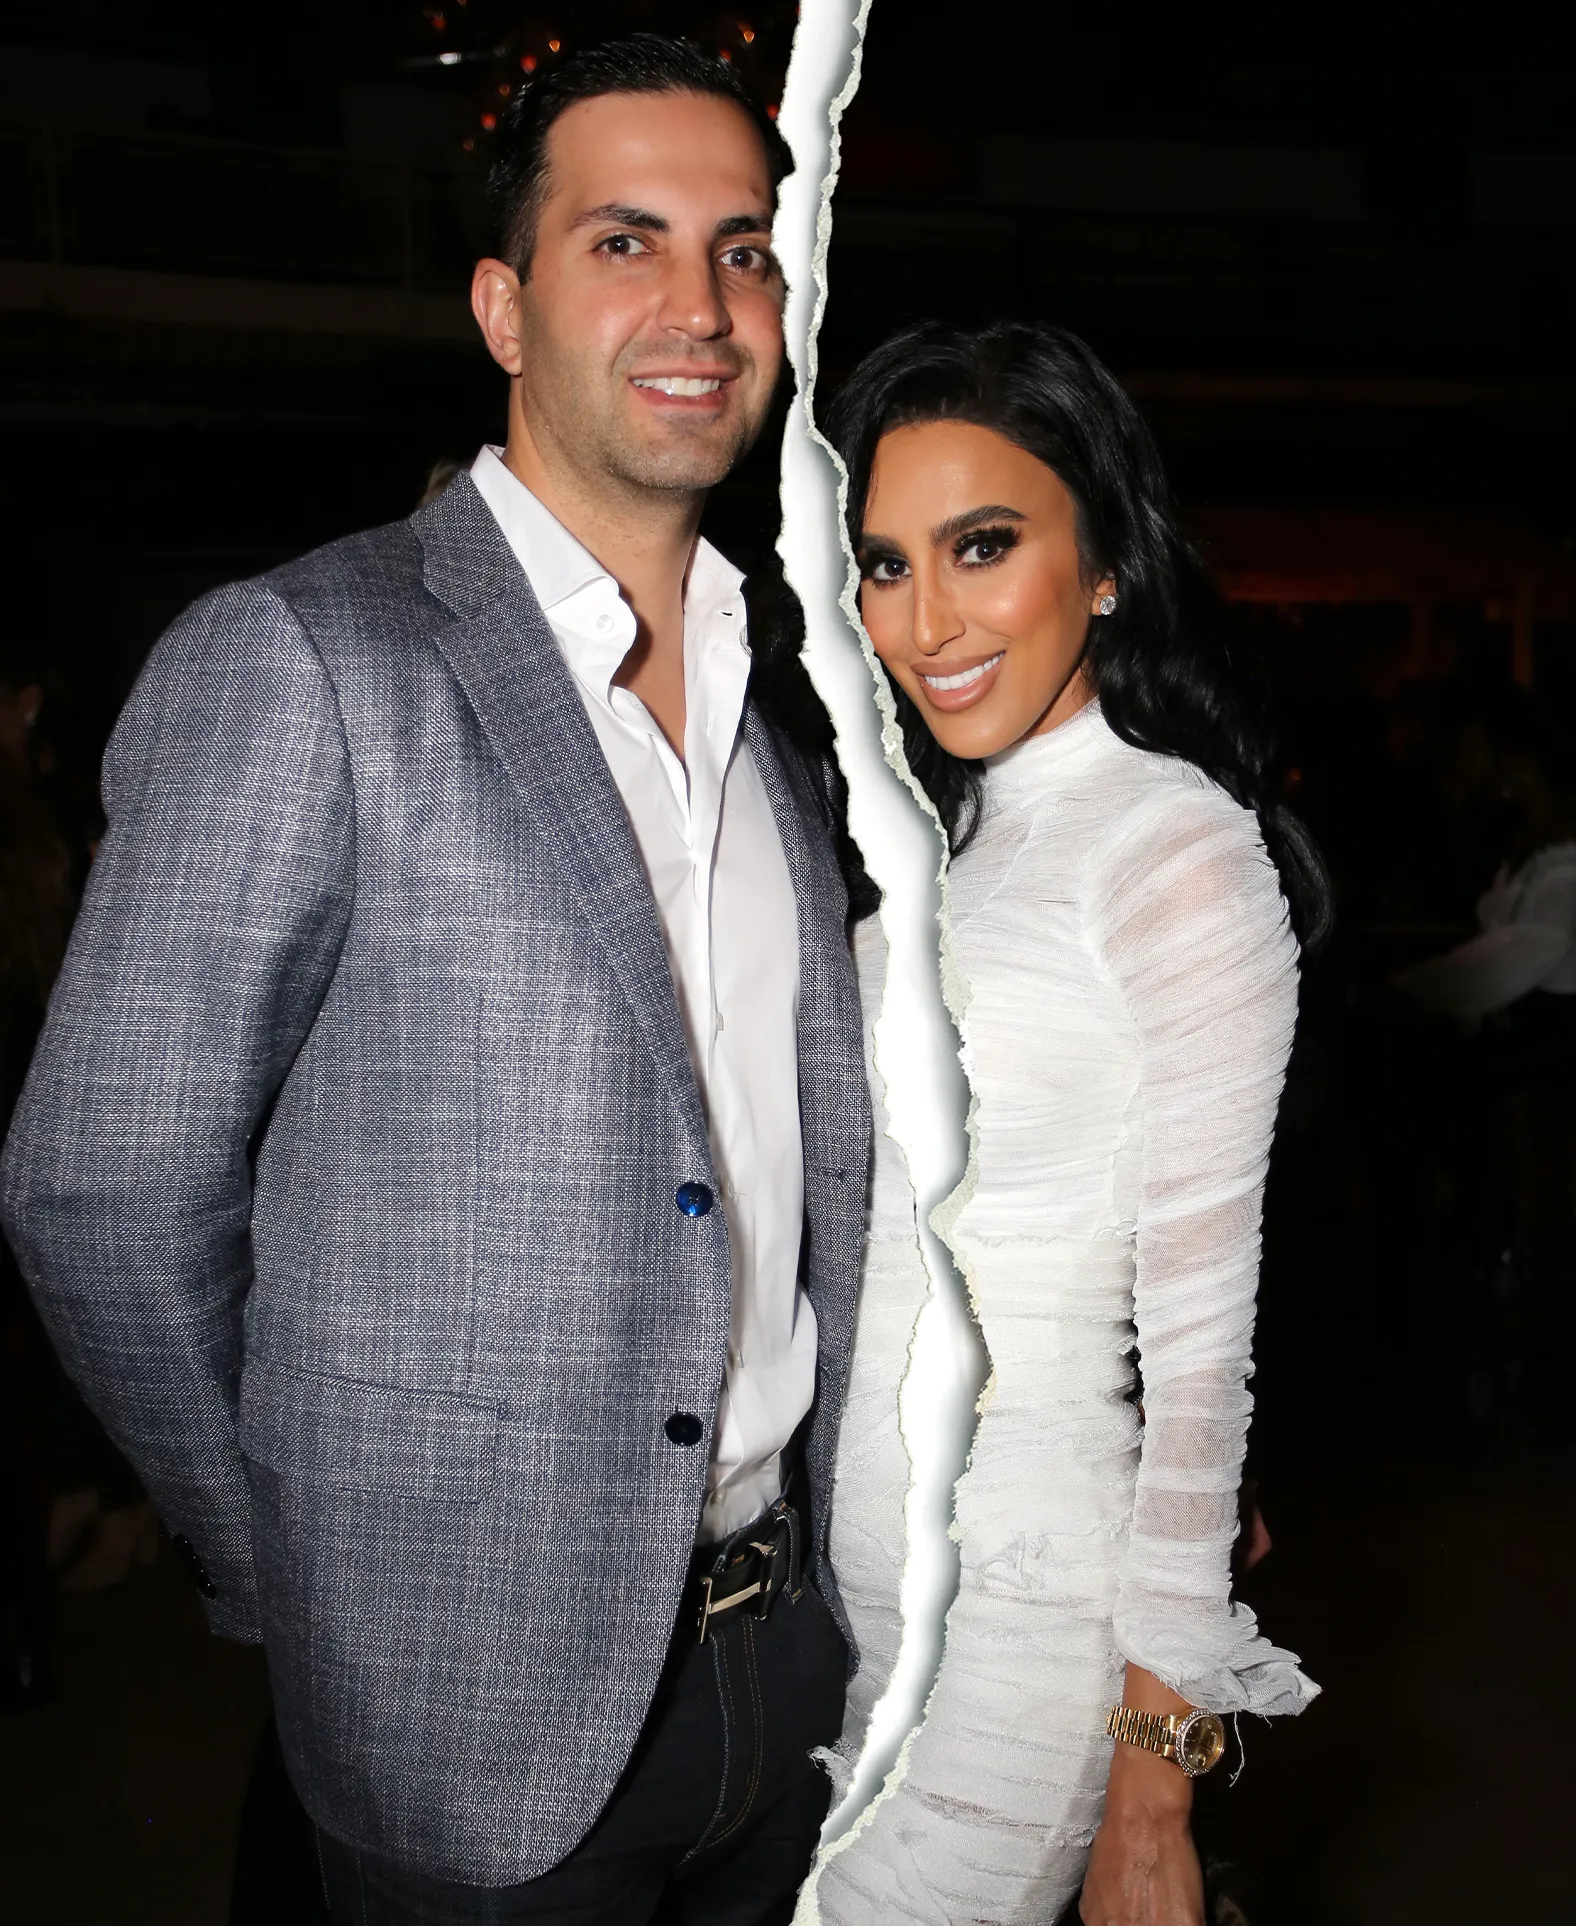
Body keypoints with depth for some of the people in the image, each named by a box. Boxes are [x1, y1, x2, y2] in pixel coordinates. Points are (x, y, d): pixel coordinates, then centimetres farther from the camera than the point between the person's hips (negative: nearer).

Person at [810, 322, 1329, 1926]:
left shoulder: (1179, 850, -14)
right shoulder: (955, 832, 10)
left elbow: (1201, 1337, -15)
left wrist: (1153, 1786, -13)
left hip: (1016, 1600, -7)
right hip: (853, 1570, 7)